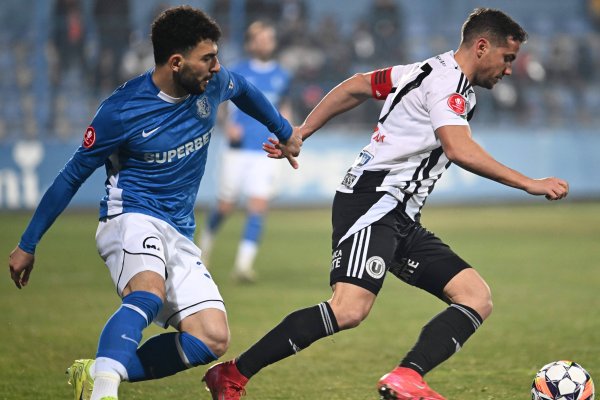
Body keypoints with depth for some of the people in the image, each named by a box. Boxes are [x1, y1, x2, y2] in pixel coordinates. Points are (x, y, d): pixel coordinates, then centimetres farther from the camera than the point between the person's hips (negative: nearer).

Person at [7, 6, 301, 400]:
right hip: (131, 218, -6)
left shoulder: (213, 84, -1)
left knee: (213, 339, -14)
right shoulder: (122, 110, -14)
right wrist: (27, 245, 1)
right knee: (150, 295, -39)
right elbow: (72, 176, -4)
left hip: (180, 234, 6)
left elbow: (243, 89, 26)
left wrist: (285, 130, 40)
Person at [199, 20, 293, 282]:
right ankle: (206, 240, 36)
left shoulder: (282, 76, 7)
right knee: (226, 206, 6)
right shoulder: (237, 73, -1)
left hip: (266, 153, 1)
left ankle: (244, 263, -14)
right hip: (238, 150, -1)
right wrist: (228, 125, -9)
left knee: (258, 207, -13)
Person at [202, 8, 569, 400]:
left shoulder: (429, 71, 20)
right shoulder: (446, 80, -10)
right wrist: (529, 184, -20)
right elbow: (460, 150, -25)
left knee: (477, 298, -3)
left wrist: (300, 133, 26)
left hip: (400, 220, 11)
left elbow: (357, 86, 25)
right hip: (374, 202, -11)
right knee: (350, 309, -27)